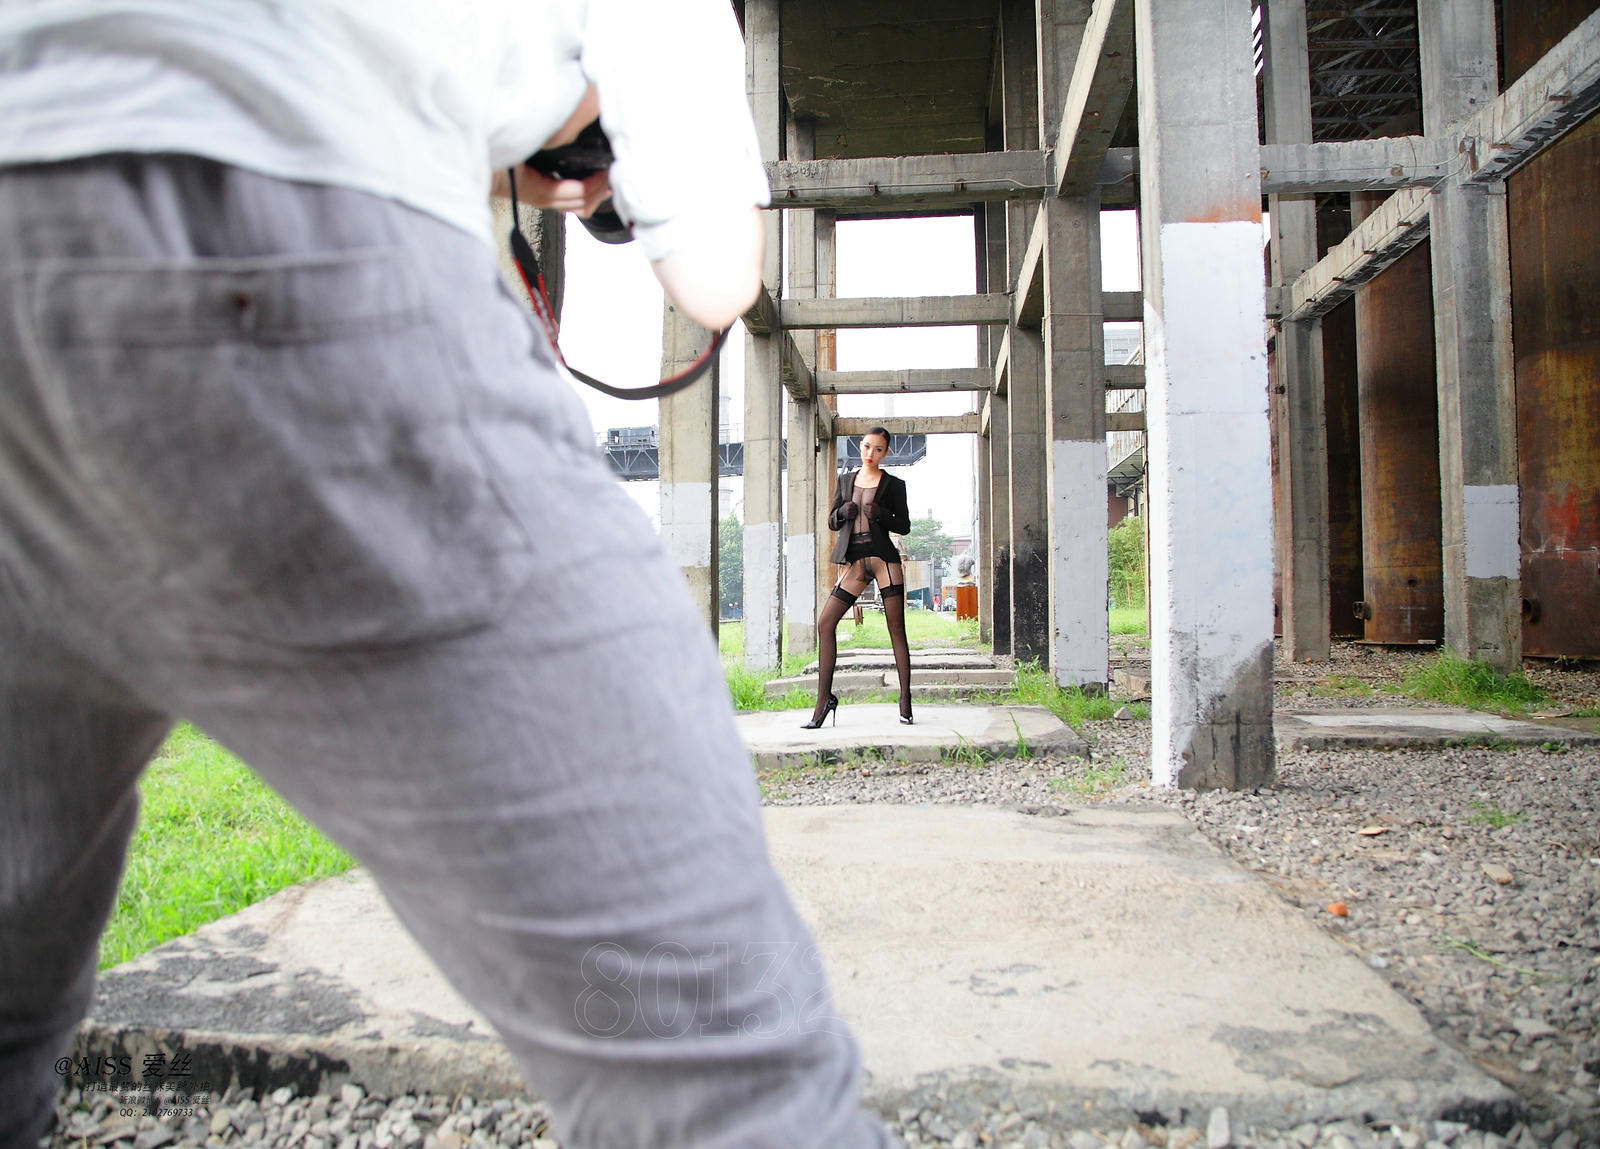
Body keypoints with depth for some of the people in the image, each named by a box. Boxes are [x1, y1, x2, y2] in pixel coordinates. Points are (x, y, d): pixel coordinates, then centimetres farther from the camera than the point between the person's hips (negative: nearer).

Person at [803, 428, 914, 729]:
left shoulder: (894, 485, 8)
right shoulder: (845, 481, 16)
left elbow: (904, 525, 6)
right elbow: (832, 521, 17)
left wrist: (880, 514, -12)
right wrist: (844, 511, -5)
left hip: (884, 558, -3)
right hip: (854, 563, 3)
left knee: (896, 629, -4)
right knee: (825, 625, -6)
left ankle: (905, 701, 1)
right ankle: (824, 700, 0)